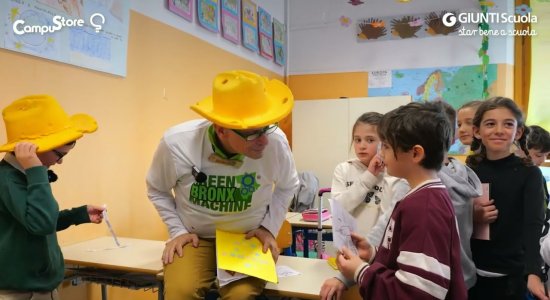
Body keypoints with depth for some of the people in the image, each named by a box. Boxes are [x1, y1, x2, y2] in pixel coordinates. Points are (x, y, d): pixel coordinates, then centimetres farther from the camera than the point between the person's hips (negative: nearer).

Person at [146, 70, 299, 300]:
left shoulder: (276, 142, -20)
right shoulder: (176, 143, -20)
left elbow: (287, 186, 5)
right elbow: (157, 190, 3)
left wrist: (269, 227, -3)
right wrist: (178, 230, -4)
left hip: (250, 239, 1)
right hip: (195, 238, 0)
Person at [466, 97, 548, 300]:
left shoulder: (529, 174, -8)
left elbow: (533, 225, -21)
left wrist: (533, 273, -34)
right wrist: (471, 217, -14)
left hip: (510, 275, -2)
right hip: (470, 272, 2)